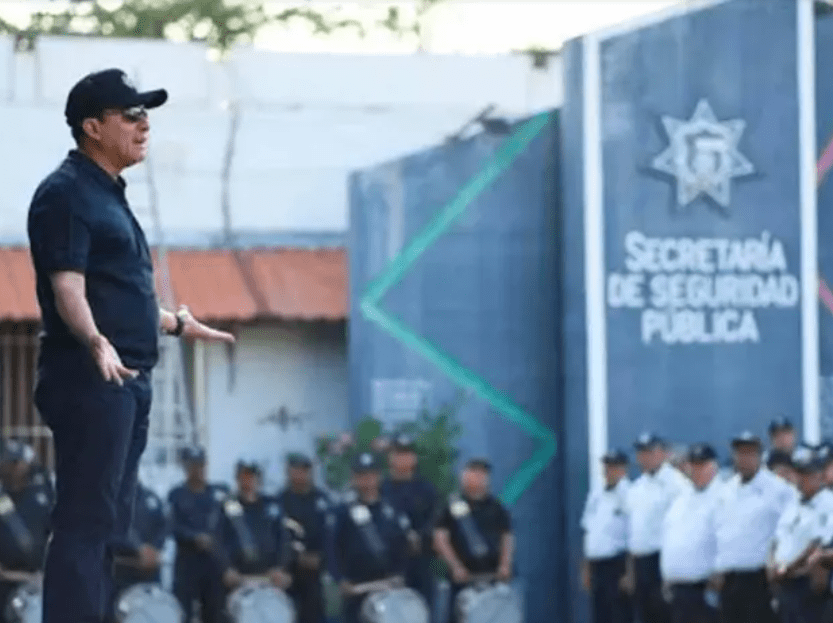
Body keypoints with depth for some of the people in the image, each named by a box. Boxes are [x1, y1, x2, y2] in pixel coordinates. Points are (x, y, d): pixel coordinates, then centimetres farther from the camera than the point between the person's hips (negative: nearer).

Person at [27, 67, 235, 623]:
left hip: (127, 380, 10)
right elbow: (68, 288, -21)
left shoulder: (109, 195, 20)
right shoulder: (66, 193, -10)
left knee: (110, 524, 11)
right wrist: (96, 344, -39)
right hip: (89, 381, -10)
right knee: (85, 522, -13)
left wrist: (177, 324, 43)